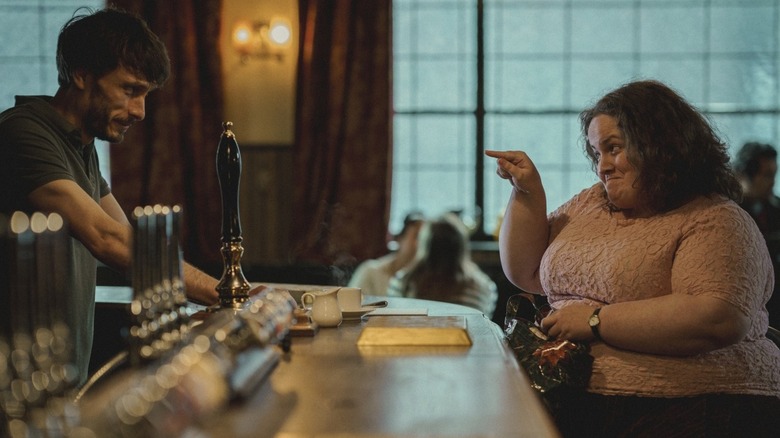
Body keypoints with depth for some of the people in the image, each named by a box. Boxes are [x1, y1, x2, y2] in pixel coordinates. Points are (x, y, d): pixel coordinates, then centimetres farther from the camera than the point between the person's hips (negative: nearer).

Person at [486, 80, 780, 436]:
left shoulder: (714, 221, -4)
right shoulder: (591, 203, 18)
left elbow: (719, 320, -20)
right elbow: (526, 274, 23)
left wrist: (595, 321, -16)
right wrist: (527, 192, 10)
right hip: (574, 401, 6)